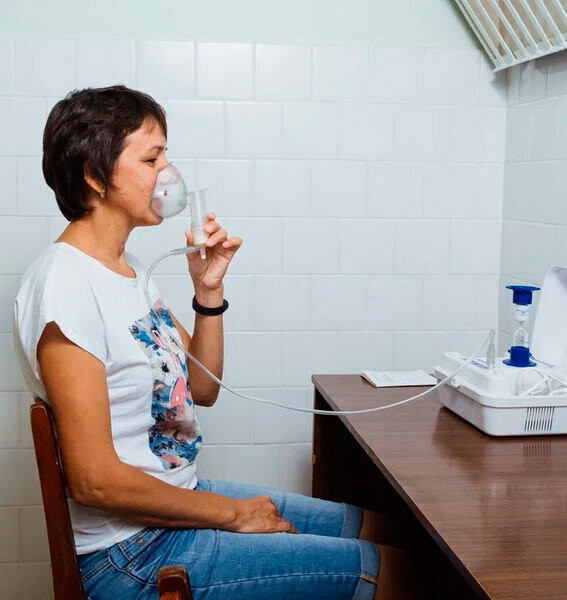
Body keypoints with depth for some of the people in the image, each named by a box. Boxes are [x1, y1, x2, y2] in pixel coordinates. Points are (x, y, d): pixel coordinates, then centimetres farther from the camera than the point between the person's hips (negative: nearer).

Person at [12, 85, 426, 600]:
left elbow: (202, 389, 14)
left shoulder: (129, 270, 9)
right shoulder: (64, 285, -21)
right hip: (132, 556, -9)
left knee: (378, 526, 15)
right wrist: (233, 513, -12)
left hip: (180, 501, 9)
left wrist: (209, 290, -1)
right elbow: (95, 480, -24)